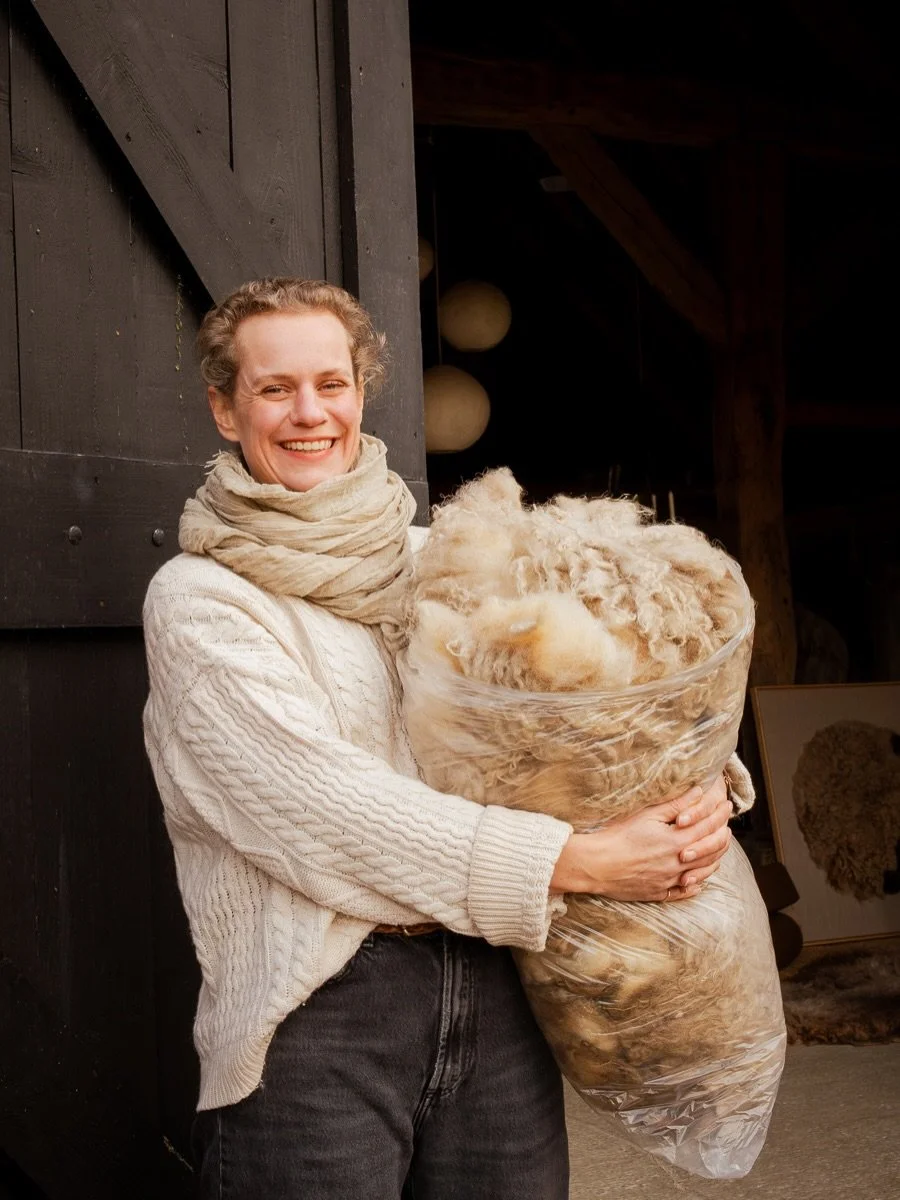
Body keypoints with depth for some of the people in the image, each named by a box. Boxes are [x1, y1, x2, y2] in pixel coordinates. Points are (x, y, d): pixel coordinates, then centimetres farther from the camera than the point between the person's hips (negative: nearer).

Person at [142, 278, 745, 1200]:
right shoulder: (198, 599, -3)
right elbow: (327, 804, -14)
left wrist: (698, 780, -11)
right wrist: (580, 860, -18)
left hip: (494, 992, 5)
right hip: (314, 1011, -4)